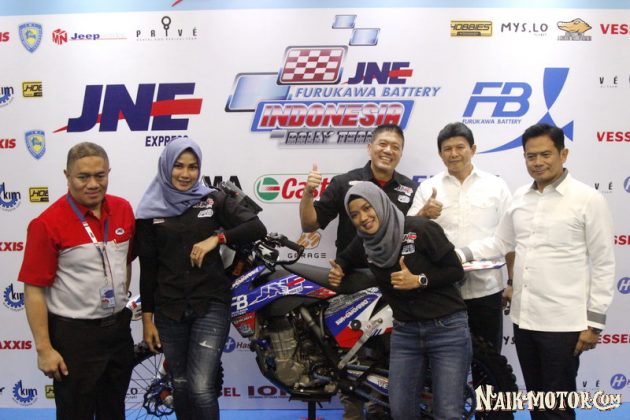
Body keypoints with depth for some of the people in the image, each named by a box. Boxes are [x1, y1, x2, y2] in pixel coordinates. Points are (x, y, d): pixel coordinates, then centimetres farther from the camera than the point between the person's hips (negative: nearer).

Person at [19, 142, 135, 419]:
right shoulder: (48, 223, -17)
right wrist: (44, 349, -15)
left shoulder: (123, 209, -1)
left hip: (119, 328, 5)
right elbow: (34, 290, -15)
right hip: (74, 335, -5)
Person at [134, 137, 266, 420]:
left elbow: (257, 228, -8)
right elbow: (147, 268, 4)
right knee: (180, 387, 12)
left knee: (201, 389, -10)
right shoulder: (151, 209, 3)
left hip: (211, 304, -2)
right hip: (169, 309, 2)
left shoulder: (213, 200, 1)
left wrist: (217, 238, -20)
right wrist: (147, 318, 3)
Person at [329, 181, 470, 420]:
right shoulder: (364, 242, 3)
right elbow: (345, 259, 23)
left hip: (447, 329, -5)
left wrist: (419, 280, -22)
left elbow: (456, 271, -10)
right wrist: (338, 271, 2)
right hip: (404, 332, 5)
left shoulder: (421, 229, -13)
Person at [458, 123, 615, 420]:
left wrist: (594, 321, -9)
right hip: (524, 318, 5)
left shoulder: (588, 199, -8)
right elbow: (500, 243, 17)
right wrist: (460, 255, 1)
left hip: (563, 322, -5)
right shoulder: (520, 197, 8)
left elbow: (603, 264, -7)